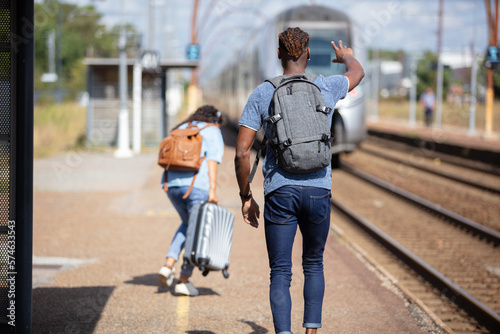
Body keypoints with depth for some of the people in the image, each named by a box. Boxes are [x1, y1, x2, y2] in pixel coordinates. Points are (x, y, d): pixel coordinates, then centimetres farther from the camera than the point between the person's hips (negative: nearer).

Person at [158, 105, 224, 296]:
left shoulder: (181, 129, 24)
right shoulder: (212, 133, 6)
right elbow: (212, 162, -7)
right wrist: (212, 190, -13)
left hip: (171, 183, 6)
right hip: (197, 185, -6)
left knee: (188, 224, 26)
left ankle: (168, 264, 10)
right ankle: (184, 280, 2)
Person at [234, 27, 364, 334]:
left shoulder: (262, 94, 1)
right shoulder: (326, 88, 5)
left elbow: (242, 153, -2)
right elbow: (358, 73, 31)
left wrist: (246, 197, 10)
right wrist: (347, 57, 55)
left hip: (280, 193, -1)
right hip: (319, 191, 1)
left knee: (280, 273, 1)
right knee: (314, 264, 21)